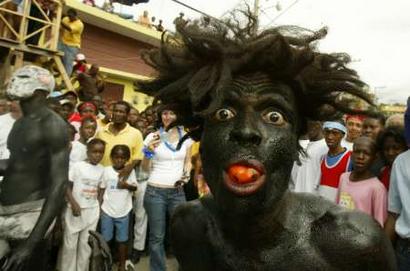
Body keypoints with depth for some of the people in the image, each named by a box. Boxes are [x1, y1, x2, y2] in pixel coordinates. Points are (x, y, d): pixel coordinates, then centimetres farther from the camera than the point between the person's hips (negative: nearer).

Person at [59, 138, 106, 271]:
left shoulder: (101, 169, 3)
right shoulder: (77, 166, -11)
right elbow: (67, 186, -10)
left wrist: (99, 207, 4)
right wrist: (74, 204, -19)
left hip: (92, 211, 4)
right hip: (75, 209, -4)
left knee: (86, 243, 12)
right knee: (70, 243, 6)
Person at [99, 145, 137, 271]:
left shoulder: (130, 171, -4)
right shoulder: (106, 170, -4)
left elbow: (135, 187, -1)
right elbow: (102, 190, 2)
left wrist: (127, 185, -21)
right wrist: (98, 207, 0)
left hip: (123, 211, 0)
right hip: (107, 210, 0)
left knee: (122, 239, 10)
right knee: (105, 239, 11)